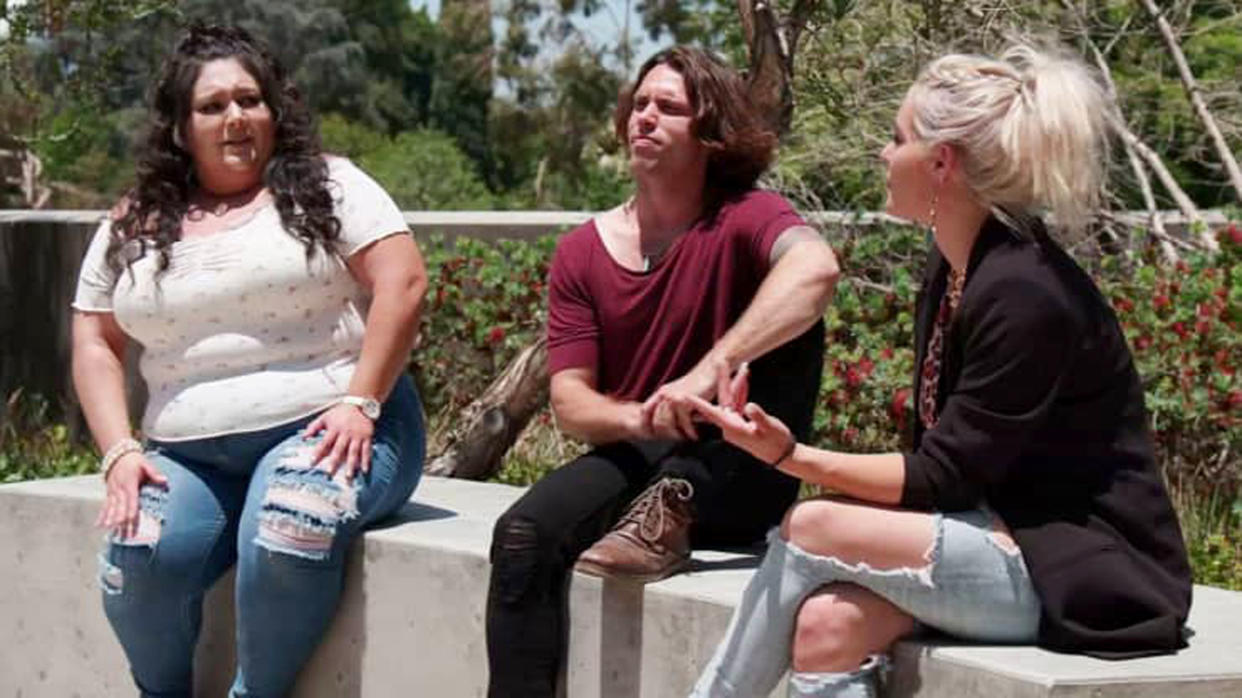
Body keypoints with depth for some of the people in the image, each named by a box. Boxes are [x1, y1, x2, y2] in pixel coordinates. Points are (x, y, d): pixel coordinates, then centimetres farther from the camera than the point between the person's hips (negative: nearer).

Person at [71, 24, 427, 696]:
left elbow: (402, 283, -4)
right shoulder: (133, 228, 16)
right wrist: (120, 453, -1)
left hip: (324, 429, -3)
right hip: (190, 455, 3)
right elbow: (95, 345, 14)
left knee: (285, 535, -36)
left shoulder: (325, 186, 5)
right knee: (138, 558, -28)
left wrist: (360, 403, -14)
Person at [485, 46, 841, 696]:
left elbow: (815, 267, -34)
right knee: (522, 535, -26)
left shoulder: (744, 218, -9)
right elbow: (570, 400, -2)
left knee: (791, 315, -24)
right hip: (631, 460, 3)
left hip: (731, 482, -2)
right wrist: (639, 419, -25)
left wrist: (707, 373, -42)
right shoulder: (582, 252, 3)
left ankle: (671, 516, -25)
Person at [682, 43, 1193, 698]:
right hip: (1010, 533, 8)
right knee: (827, 628, -16)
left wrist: (791, 456, -21)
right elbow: (939, 455, 10)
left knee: (811, 529, -18)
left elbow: (941, 478, -17)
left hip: (1089, 572, -8)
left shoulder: (1023, 294, -21)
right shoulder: (953, 264, 8)